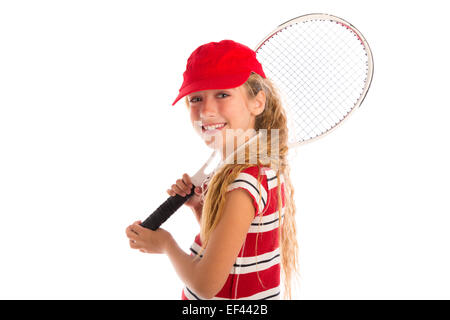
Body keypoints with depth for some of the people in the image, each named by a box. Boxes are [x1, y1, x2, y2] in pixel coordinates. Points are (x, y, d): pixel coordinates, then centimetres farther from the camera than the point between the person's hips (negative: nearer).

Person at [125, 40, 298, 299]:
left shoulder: (245, 182, -28)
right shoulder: (262, 166, -2)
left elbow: (206, 285, -25)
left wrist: (165, 243, -10)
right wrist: (200, 207, -8)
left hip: (237, 303, -7)